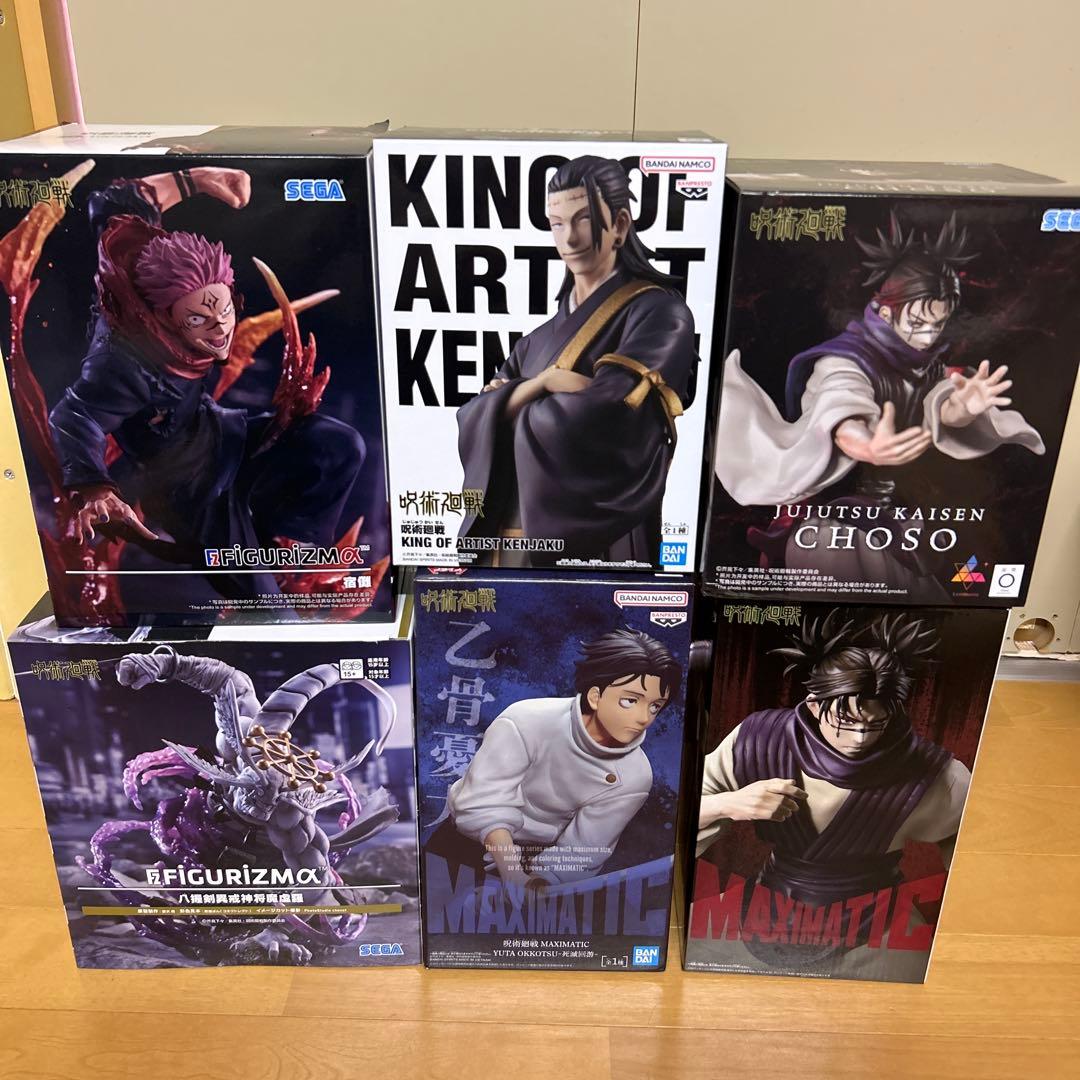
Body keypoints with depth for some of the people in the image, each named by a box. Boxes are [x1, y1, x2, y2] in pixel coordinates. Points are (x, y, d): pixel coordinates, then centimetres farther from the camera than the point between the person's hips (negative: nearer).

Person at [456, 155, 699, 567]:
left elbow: (600, 420, -20)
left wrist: (513, 404, -4)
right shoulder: (547, 330, 14)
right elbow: (473, 417, 6)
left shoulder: (657, 313, -6)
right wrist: (541, 383, -13)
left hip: (593, 537, -6)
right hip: (514, 527, 6)